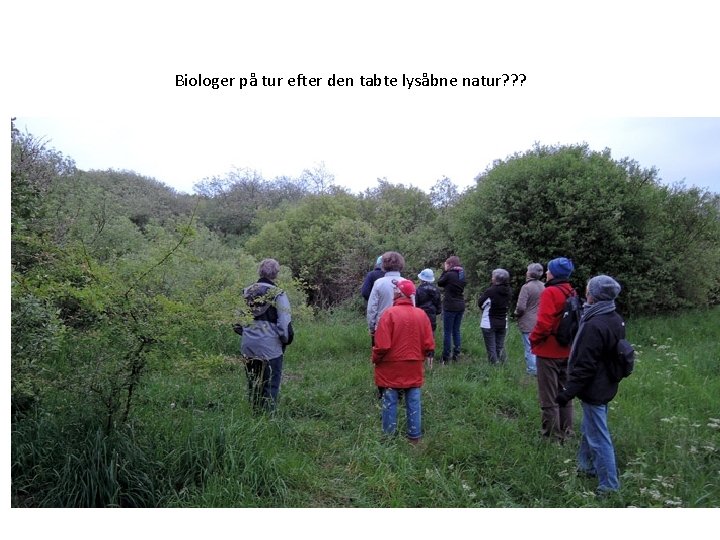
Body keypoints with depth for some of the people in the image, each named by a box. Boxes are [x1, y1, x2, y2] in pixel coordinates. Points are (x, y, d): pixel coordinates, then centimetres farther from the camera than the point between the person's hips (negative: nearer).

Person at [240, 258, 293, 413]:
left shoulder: (246, 291, 3)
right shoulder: (278, 294, -12)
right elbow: (285, 324, -13)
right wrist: (285, 340, 3)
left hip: (248, 346, 5)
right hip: (270, 346, -5)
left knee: (252, 383, 19)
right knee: (271, 385, 7)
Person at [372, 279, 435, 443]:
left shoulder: (390, 313, -17)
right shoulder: (421, 314, -4)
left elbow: (382, 345, -18)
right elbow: (429, 345, -2)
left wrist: (375, 360, 0)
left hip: (391, 368, -3)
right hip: (414, 369, 4)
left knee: (390, 402, 9)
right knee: (414, 403, 12)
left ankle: (389, 435, 19)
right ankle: (414, 436, 22)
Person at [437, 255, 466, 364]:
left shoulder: (449, 275, -14)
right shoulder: (462, 275, 7)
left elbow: (439, 283, 0)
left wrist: (445, 270, 5)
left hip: (450, 306, -7)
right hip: (460, 306, 7)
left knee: (447, 332, -1)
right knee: (456, 331, 14)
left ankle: (446, 358, 3)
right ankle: (456, 355, 16)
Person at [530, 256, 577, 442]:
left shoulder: (550, 292, -19)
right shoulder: (571, 293, 6)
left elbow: (543, 323, -25)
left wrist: (533, 339, -9)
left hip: (548, 351, -8)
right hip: (566, 351, 8)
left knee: (549, 397, 3)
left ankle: (552, 436, 10)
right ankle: (566, 432, 29)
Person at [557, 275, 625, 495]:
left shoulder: (594, 326, -26)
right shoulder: (616, 320, 4)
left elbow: (584, 367, -25)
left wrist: (568, 393, -17)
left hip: (593, 391, -10)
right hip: (606, 386, 10)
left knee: (598, 437, 2)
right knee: (590, 429, 24)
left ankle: (609, 486, 13)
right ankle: (587, 466, 39)